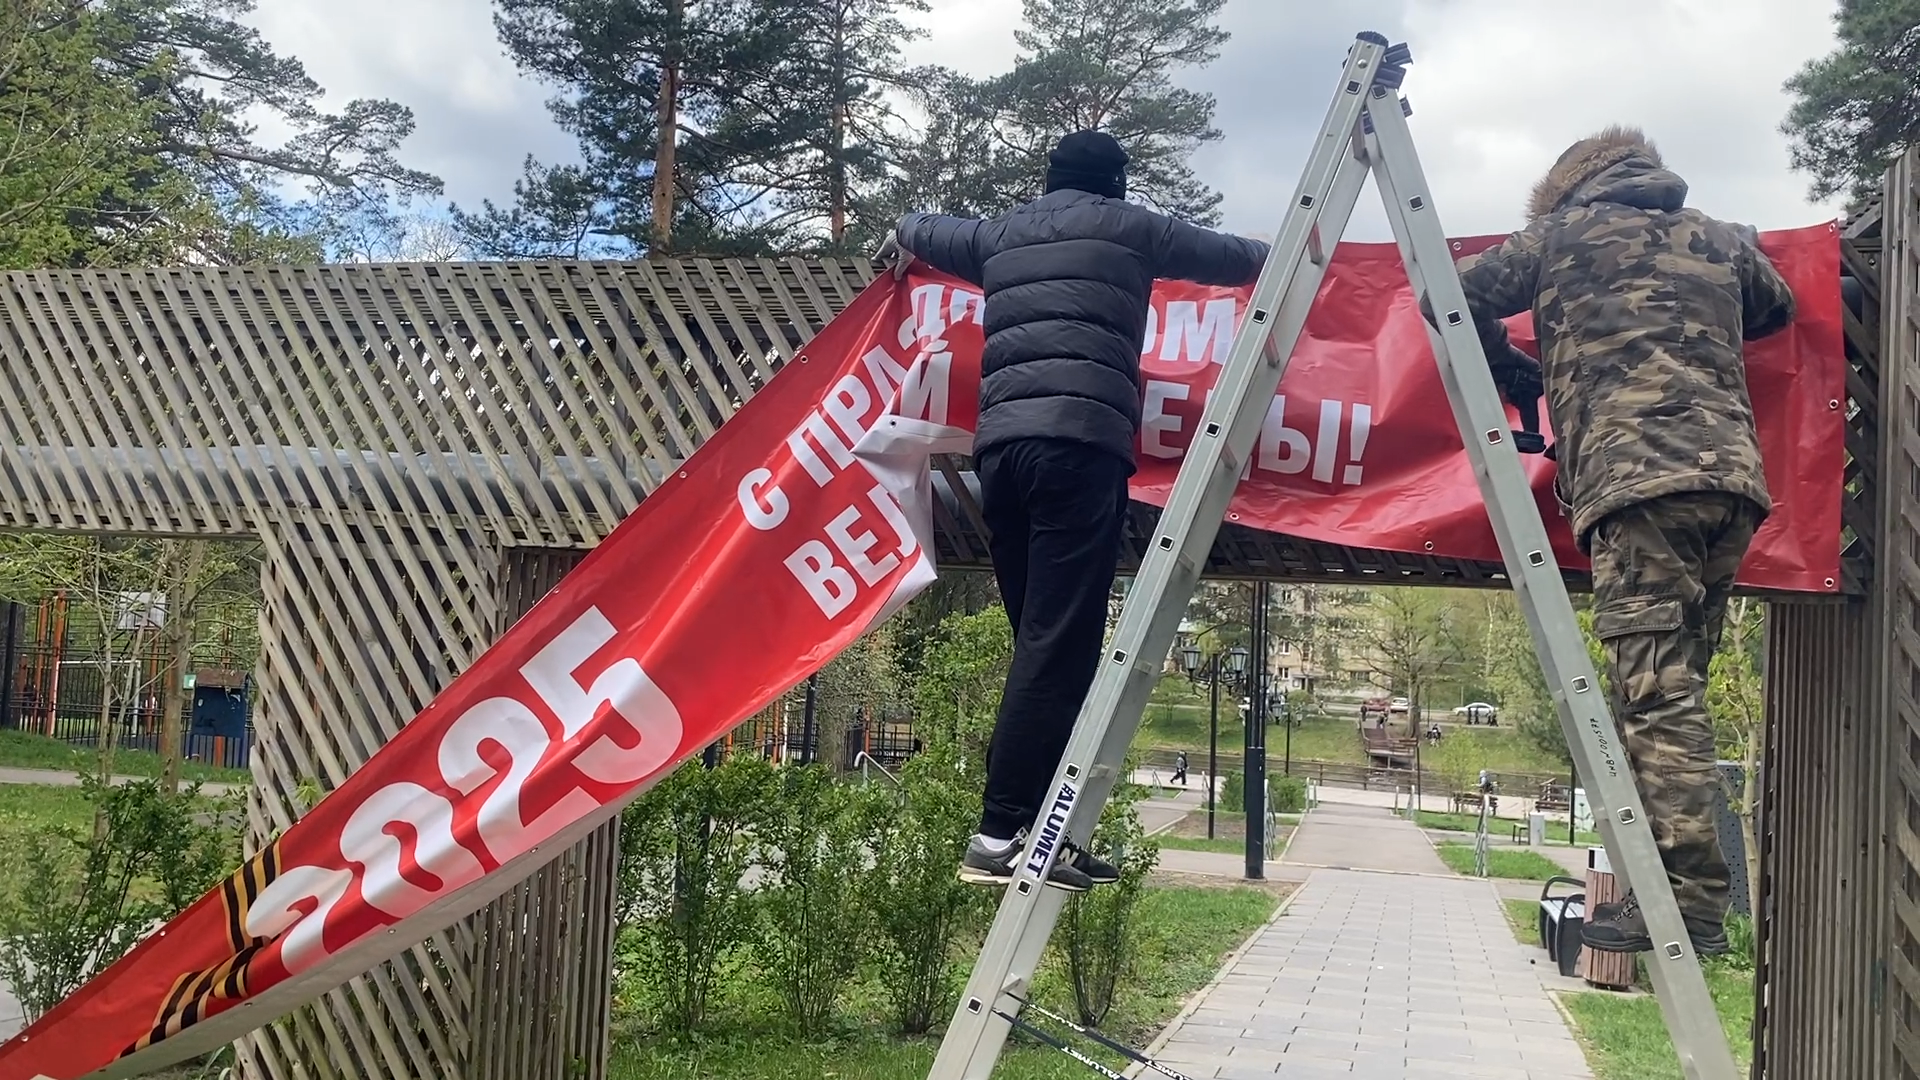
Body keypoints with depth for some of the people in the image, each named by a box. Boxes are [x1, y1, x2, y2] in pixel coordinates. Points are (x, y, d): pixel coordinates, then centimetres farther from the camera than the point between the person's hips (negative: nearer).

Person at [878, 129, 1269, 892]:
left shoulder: (1000, 235, 26)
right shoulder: (1126, 226, 15)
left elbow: (917, 231, 44)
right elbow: (1230, 258, 27)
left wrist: (901, 242, 68)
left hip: (1001, 445, 6)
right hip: (1078, 444, -5)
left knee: (1043, 641, 8)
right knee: (1059, 644, -11)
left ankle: (1047, 832, 6)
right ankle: (1000, 837, -17)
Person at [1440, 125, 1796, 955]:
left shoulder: (1564, 232, 15)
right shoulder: (1718, 239, 26)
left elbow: (1452, 300, 15)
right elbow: (1776, 309, 41)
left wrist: (1506, 359, 30)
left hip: (1635, 479, -6)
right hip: (1730, 477, 6)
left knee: (1654, 693, -12)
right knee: (1673, 688, 8)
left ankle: (1689, 898, -17)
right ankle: (1668, 881, 8)